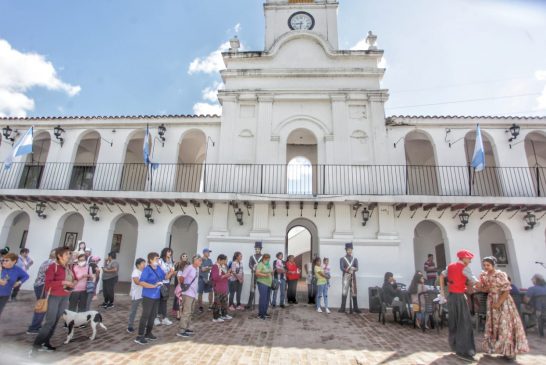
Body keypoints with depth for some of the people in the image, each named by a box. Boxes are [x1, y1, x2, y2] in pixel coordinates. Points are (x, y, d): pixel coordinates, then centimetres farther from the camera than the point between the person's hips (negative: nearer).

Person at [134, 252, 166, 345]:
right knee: (145, 315, -3)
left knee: (153, 315, 16)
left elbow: (165, 277, 19)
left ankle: (148, 333, 30)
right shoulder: (147, 270, -16)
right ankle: (139, 336, 6)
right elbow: (141, 282, -24)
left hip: (156, 296, 8)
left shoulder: (159, 268, 6)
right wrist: (154, 286, -27)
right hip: (148, 296, -8)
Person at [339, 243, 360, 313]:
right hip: (345, 277, -3)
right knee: (344, 293, -5)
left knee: (354, 293, 6)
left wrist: (354, 269, -24)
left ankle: (355, 308, 14)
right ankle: (342, 308, -1)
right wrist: (348, 270, -28)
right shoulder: (342, 259, 2)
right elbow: (341, 268, -11)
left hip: (353, 277, 3)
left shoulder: (355, 259, 11)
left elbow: (357, 268, -1)